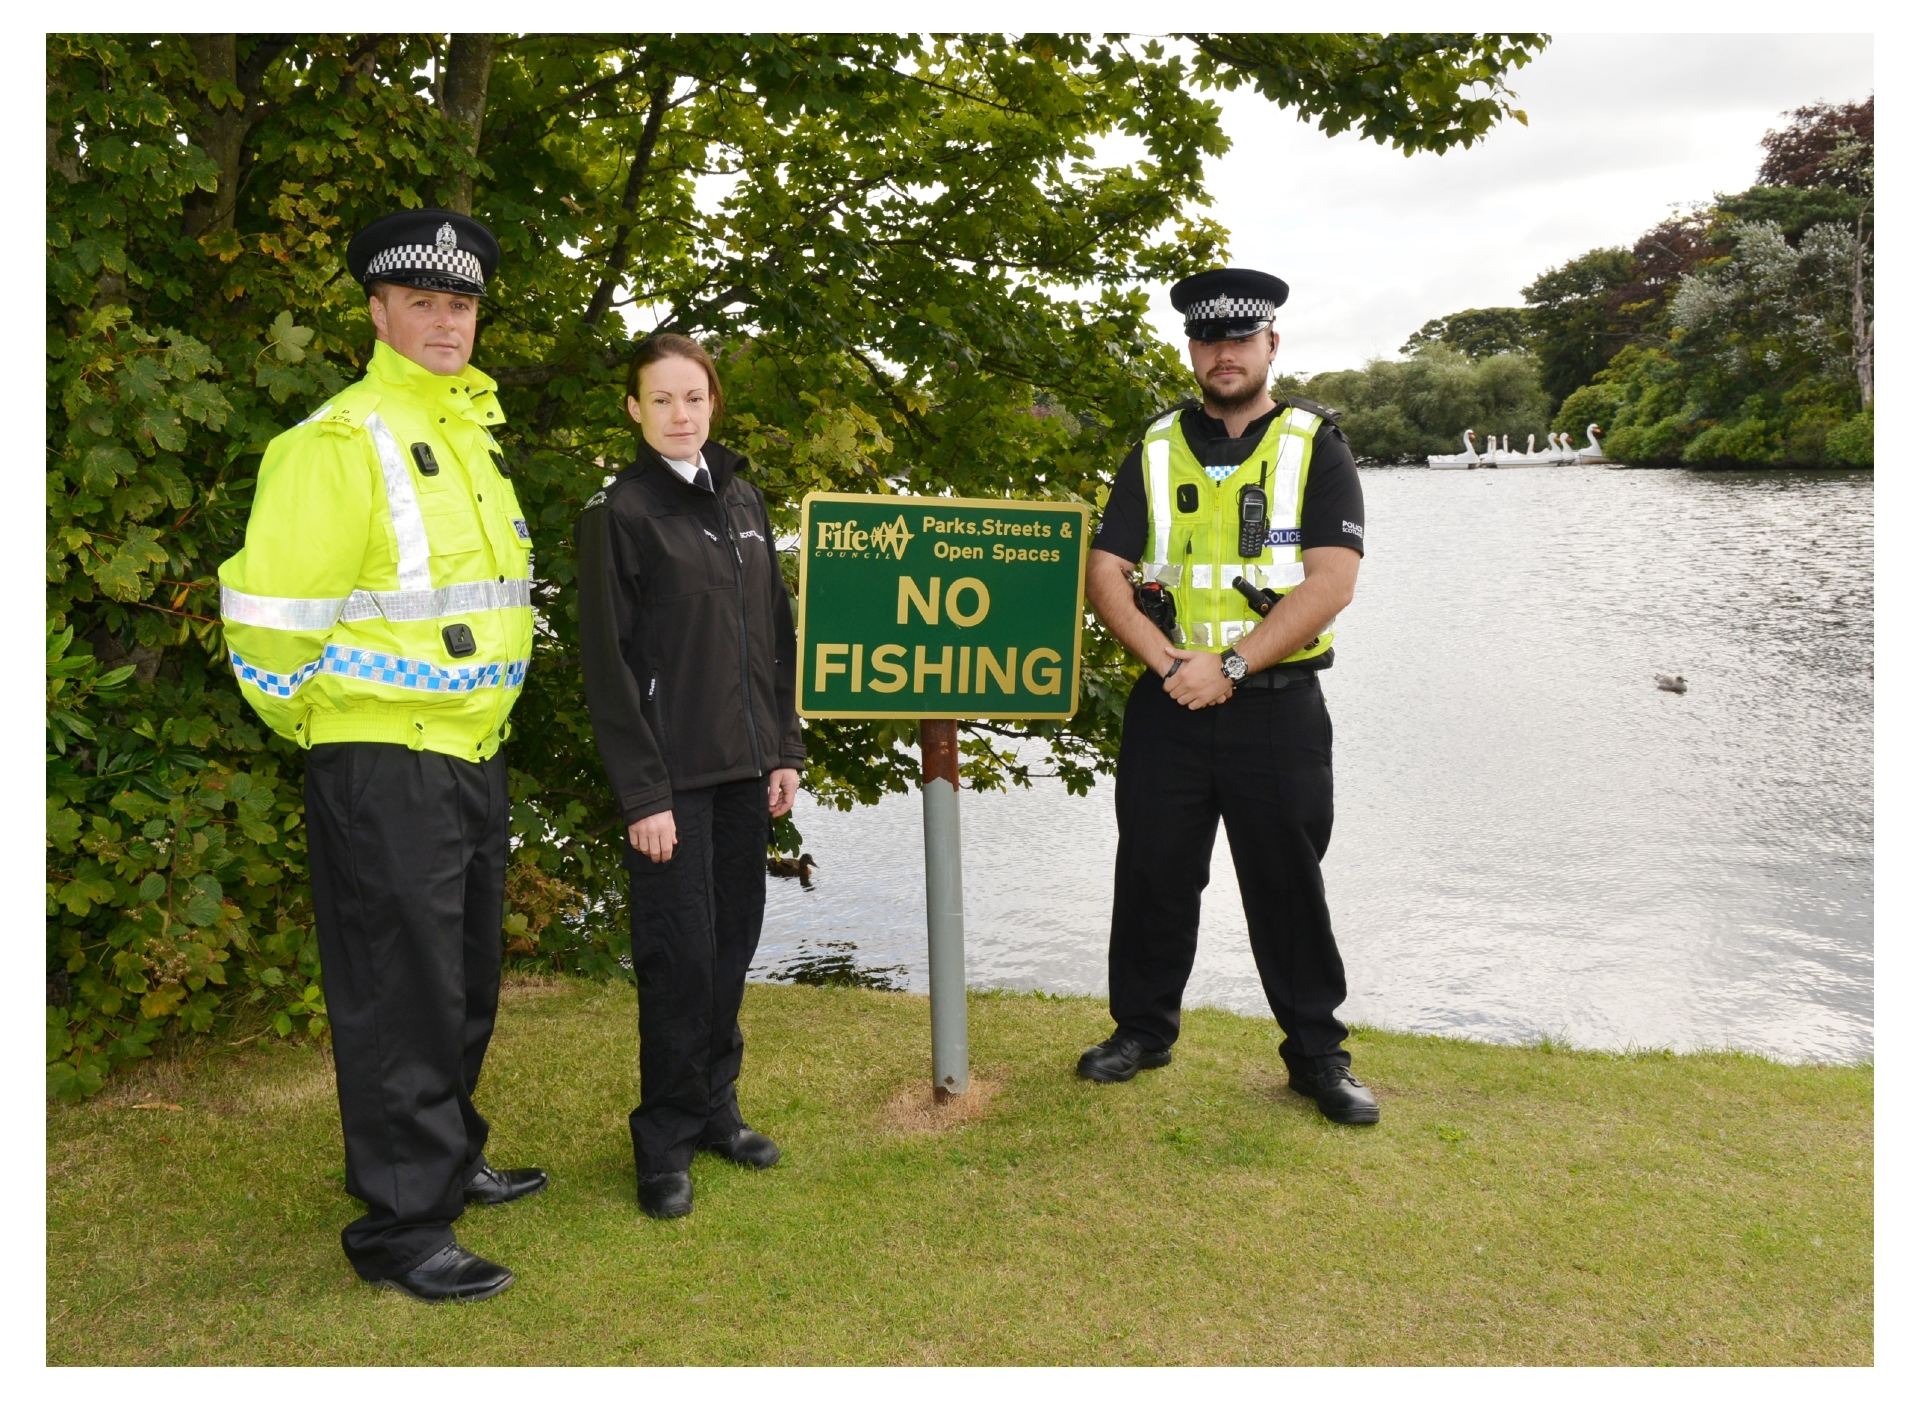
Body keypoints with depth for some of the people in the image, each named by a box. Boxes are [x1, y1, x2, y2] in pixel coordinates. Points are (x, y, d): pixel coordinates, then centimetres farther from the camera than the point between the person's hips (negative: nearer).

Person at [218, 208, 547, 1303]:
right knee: (400, 993, -1)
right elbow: (271, 609, -15)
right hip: (383, 765, -8)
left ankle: (451, 1161, 36)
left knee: (468, 982, 19)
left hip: (476, 756, 9)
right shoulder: (340, 441, -14)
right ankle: (401, 1226, 11)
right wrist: (317, 725, -2)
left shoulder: (475, 426, 14)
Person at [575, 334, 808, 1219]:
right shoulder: (619, 513, -7)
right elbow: (607, 663, -10)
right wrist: (642, 793, -14)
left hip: (745, 764, 6)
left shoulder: (741, 500, 11)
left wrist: (785, 749, 9)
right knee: (680, 949, 0)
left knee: (734, 938, 12)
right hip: (673, 772, -6)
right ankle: (665, 1140, 15)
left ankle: (716, 1108, 28)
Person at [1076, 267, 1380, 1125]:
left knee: (1288, 886, 5)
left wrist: (1230, 665, -17)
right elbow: (1104, 572, 3)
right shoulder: (1156, 450, 9)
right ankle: (1143, 1029, 28)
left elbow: (1331, 580, -11)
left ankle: (1317, 1054, 20)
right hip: (1167, 702, 3)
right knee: (1153, 876, 11)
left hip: (1277, 705, -2)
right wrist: (1166, 661, -12)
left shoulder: (1316, 447, 0)